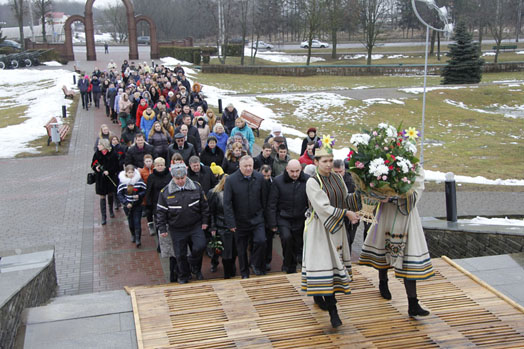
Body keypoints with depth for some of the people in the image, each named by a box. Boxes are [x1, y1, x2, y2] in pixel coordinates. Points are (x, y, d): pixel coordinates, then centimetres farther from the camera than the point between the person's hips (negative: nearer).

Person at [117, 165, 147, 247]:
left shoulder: (139, 181, -9)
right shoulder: (122, 183, -9)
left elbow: (144, 191, 0)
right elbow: (119, 194, -5)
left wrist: (139, 195, -19)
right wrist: (126, 203, -16)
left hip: (138, 205, -1)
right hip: (128, 206, 1)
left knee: (137, 222, -6)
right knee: (130, 222, 13)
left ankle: (138, 239, 2)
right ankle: (133, 235, 38)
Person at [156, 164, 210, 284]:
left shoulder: (196, 187, -3)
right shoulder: (165, 192, -7)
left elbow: (204, 205, 6)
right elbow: (161, 212, -1)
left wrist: (205, 221, 5)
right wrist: (162, 229, -3)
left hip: (195, 226, 1)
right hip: (177, 230, 0)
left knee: (200, 246, -15)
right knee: (180, 254, 6)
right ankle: (183, 276, 29)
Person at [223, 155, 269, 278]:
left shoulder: (260, 178, -4)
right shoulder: (231, 180, -11)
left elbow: (264, 199, 3)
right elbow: (227, 203, -10)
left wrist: (263, 214, 1)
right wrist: (231, 222, -13)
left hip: (257, 219, 1)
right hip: (240, 221, 0)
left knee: (261, 240, -18)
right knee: (241, 249, 10)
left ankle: (256, 265, 7)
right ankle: (244, 273, 28)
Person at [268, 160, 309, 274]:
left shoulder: (307, 180, -5)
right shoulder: (278, 181, -8)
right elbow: (272, 204, -4)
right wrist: (273, 224, -6)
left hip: (300, 219, 2)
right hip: (283, 218, -2)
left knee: (298, 244, 7)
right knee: (286, 237, -23)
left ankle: (292, 267, 28)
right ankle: (288, 264, -2)